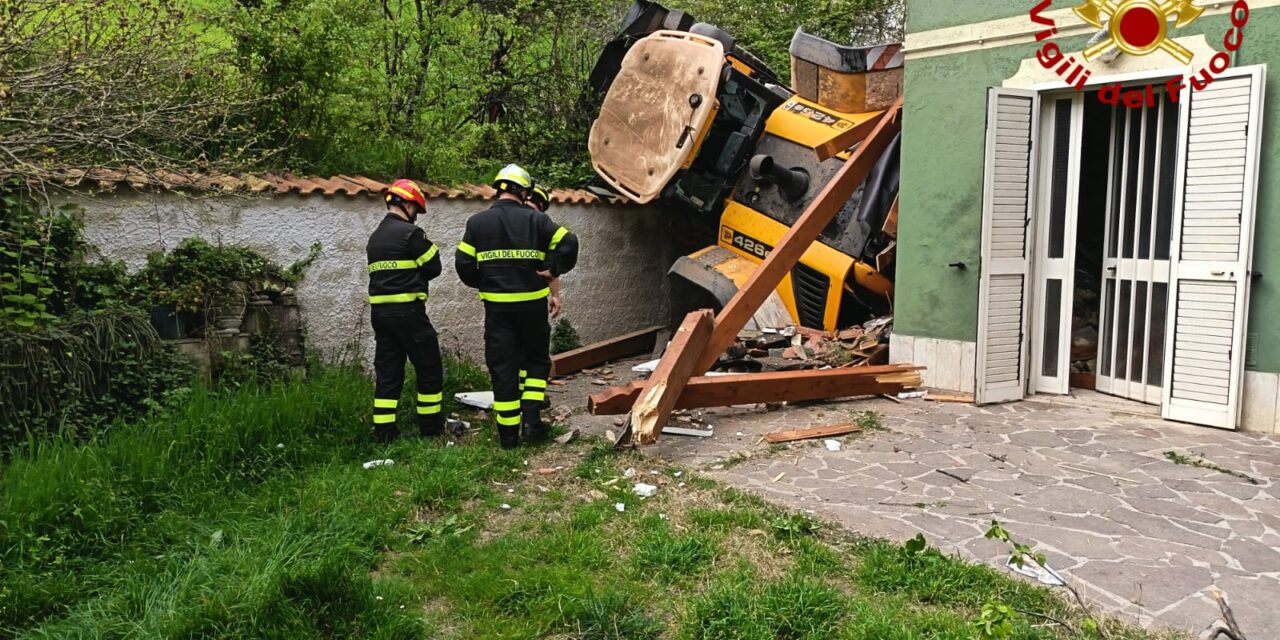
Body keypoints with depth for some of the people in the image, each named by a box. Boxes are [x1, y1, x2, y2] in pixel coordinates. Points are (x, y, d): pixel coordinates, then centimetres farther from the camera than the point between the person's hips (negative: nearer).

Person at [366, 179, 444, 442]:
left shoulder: (375, 237, 16)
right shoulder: (410, 232, -11)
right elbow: (433, 268, -7)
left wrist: (411, 277, 7)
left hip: (379, 310, 8)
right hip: (407, 310, -8)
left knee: (387, 372, 10)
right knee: (429, 368, 5)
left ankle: (384, 430, 10)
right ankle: (431, 426, 11)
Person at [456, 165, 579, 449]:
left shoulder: (477, 222, 1)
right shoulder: (535, 219, -4)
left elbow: (463, 263, -1)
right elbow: (568, 243, -11)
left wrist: (482, 283, 14)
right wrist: (553, 271, 0)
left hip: (497, 307, 1)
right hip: (532, 305, -1)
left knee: (502, 367, 7)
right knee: (537, 360, 16)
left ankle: (508, 433, 11)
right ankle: (531, 420, 5)